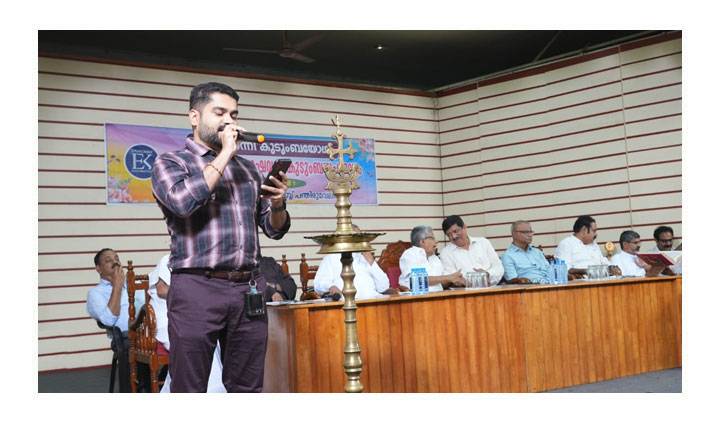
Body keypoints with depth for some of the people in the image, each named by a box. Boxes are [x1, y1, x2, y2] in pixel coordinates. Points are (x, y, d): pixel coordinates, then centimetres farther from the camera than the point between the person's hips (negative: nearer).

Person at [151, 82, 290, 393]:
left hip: (249, 292, 5)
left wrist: (277, 204, -3)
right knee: (190, 389, 0)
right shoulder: (170, 163, 5)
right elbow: (183, 200, -17)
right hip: (198, 288, -4)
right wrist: (224, 154, -9)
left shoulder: (247, 169, 20)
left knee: (247, 388, 8)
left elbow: (275, 230, 20)